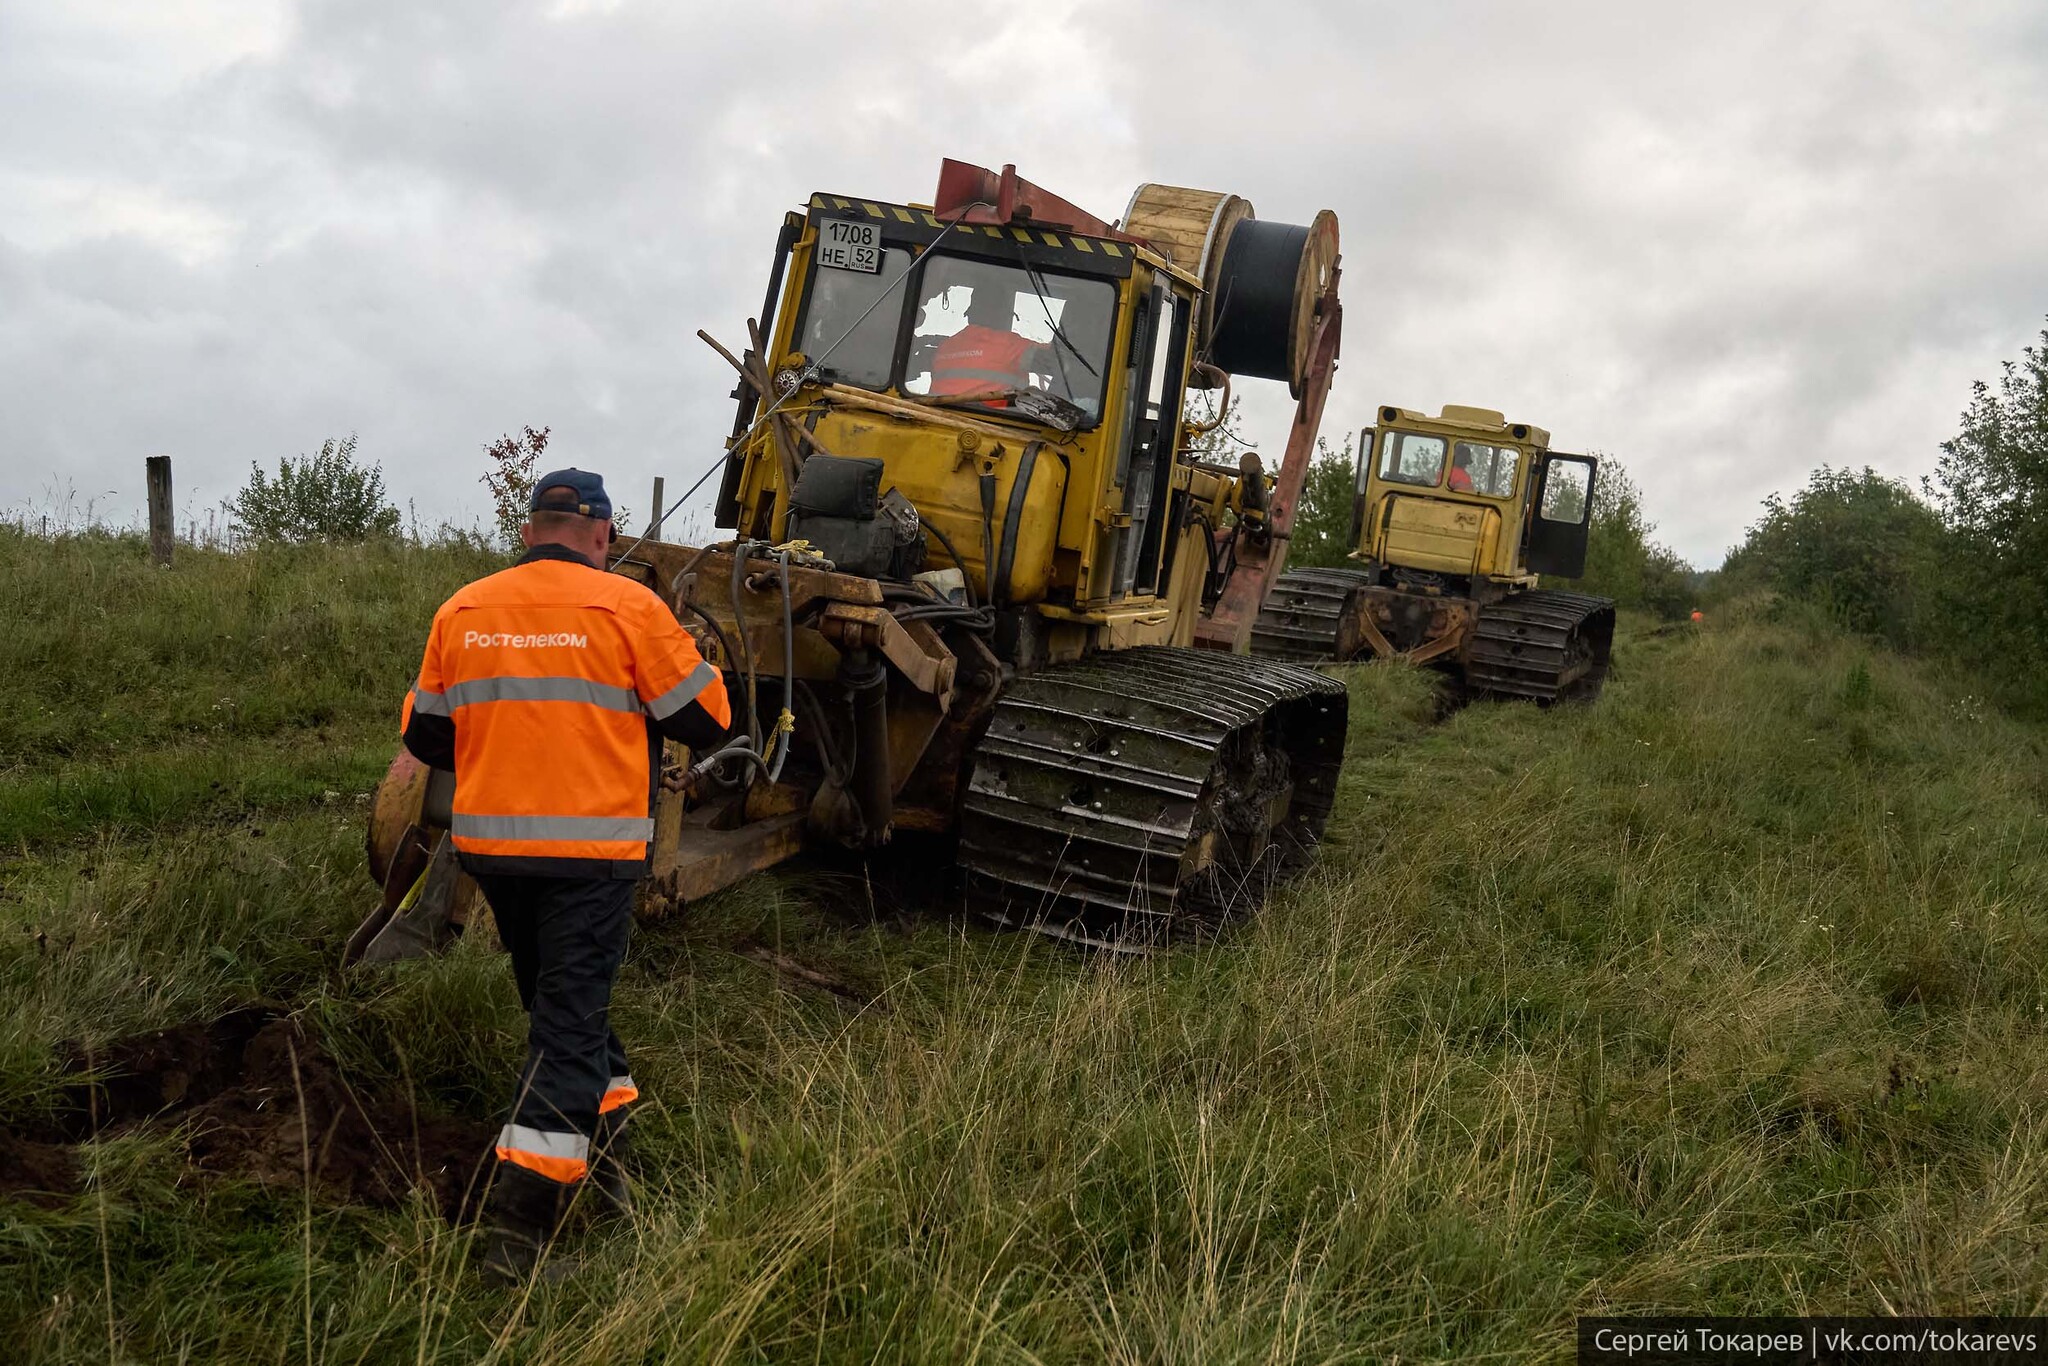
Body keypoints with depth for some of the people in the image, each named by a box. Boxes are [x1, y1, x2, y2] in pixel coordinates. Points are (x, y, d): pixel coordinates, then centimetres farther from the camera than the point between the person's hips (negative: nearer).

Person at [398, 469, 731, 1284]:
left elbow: (424, 737, 11)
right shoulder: (625, 608, -8)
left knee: (560, 1001, 22)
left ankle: (606, 1147, 34)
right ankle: (520, 1216, -2)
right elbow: (705, 720, -3)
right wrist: (686, 659, 17)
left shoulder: (462, 612, 4)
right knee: (570, 1020, 1)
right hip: (591, 847, -4)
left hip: (490, 844, 5)